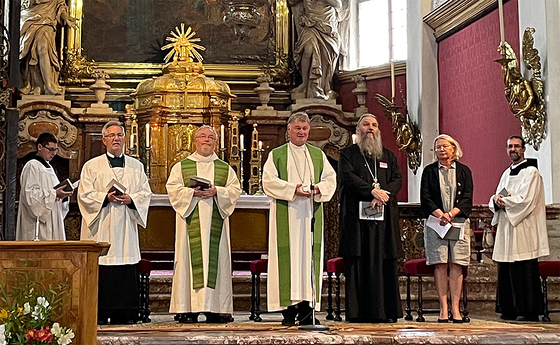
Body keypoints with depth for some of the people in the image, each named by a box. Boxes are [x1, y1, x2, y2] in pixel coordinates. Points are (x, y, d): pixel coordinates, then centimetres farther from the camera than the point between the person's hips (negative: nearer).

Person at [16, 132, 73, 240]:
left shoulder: (48, 167, 19)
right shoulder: (32, 166, -8)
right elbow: (30, 195, -18)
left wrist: (62, 194, 5)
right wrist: (54, 194, -21)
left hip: (51, 222, 9)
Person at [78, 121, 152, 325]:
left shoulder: (136, 166, 15)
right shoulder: (92, 166, 7)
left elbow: (145, 193, 10)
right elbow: (85, 194, -1)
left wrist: (130, 199, -9)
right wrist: (107, 197, -15)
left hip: (126, 226, 3)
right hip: (101, 226, -2)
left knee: (127, 274, -1)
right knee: (101, 271, -7)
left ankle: (125, 314, 4)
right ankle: (100, 314, -2)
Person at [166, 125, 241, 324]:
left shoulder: (225, 168, 16)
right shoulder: (181, 166, 12)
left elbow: (235, 189, 6)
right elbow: (173, 188, 1)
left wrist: (216, 192, -11)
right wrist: (193, 193, -14)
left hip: (216, 222, 2)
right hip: (191, 221, -1)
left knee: (216, 260, -3)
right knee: (191, 259, -7)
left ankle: (216, 309, -1)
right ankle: (188, 309, -6)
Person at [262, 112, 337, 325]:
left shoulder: (318, 155, 16)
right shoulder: (276, 155, 7)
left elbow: (330, 178, 11)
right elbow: (269, 181, -4)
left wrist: (318, 188, -10)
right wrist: (292, 189, -16)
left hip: (311, 213, 3)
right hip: (286, 214, -3)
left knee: (310, 255, -1)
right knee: (288, 256, -7)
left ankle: (307, 307, 2)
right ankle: (289, 310, -5)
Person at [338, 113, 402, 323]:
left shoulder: (388, 156, 20)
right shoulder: (348, 154, 10)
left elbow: (397, 179, 7)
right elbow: (348, 176, -7)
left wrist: (383, 196, -12)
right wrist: (372, 191, -19)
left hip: (384, 216, 3)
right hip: (357, 216, -3)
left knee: (384, 264, -2)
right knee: (358, 264, -5)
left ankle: (385, 311, 1)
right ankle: (357, 312, -4)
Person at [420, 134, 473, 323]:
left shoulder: (464, 171, 11)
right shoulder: (429, 171, 11)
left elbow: (467, 198, 2)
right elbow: (425, 197, 1)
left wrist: (451, 213, -13)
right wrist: (439, 214, -14)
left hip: (459, 222, 0)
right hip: (435, 222, 0)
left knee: (456, 265, -4)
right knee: (440, 264, -5)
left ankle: (455, 308, -2)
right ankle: (443, 308, -3)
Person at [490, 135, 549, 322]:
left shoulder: (531, 172, -4)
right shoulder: (506, 174, 20)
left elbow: (525, 200, -16)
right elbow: (494, 201, 18)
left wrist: (503, 201, -8)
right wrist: (496, 200, -5)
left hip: (523, 229, -8)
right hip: (506, 229, 8)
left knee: (524, 271, -8)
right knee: (507, 270, 7)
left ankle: (529, 311, -4)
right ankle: (510, 309, 13)